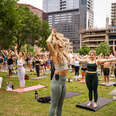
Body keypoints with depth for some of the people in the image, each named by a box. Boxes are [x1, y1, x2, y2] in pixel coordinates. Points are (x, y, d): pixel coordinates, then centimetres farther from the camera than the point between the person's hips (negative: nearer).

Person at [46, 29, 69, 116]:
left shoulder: (63, 54, 11)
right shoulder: (55, 54, -8)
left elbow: (63, 42, 28)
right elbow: (48, 42, -21)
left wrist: (56, 35, 22)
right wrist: (52, 35, -3)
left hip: (63, 80, 7)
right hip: (57, 80, -7)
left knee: (60, 104, 17)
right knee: (54, 104, 2)